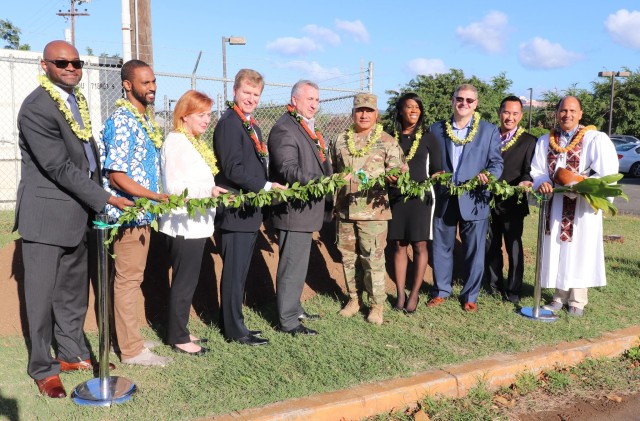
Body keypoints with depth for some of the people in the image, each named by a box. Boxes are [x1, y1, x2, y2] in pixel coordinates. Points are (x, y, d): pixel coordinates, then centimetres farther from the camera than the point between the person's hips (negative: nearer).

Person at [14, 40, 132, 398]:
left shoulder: (76, 99, 9)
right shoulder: (36, 109, -17)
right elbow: (60, 168, -21)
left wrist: (94, 198, 9)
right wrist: (105, 199, -20)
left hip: (79, 211, 8)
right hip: (48, 214, -8)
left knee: (74, 289, 17)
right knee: (43, 293, 4)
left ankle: (72, 353, 32)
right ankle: (42, 368, 19)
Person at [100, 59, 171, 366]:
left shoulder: (145, 119, 11)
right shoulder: (122, 122, -17)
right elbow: (116, 177, -22)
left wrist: (154, 202, 16)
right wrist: (158, 197, -26)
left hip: (143, 212, 9)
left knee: (132, 277, 16)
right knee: (128, 279, 0)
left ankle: (130, 337, 29)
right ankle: (131, 349, 10)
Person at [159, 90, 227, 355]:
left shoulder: (195, 142, 14)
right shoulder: (175, 142, -13)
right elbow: (173, 186, -20)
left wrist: (214, 191, 12)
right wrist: (208, 190, -28)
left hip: (196, 224, 9)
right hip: (183, 225, -9)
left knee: (188, 281, 15)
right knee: (184, 282, -1)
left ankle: (180, 331, 27)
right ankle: (178, 338, 11)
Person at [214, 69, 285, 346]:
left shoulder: (251, 125, 17)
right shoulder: (229, 123, -13)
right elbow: (233, 169, -21)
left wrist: (268, 188, 9)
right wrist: (267, 186, -20)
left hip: (251, 211, 10)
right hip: (236, 211, -10)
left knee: (239, 271, 16)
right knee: (234, 272, 0)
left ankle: (234, 324, 27)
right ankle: (235, 331, 11)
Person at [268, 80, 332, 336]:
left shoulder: (308, 128, 17)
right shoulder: (284, 129, -15)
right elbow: (289, 171, -25)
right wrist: (323, 182, -31)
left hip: (306, 209, 10)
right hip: (293, 210, -10)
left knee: (297, 263, 20)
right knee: (292, 266, -2)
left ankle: (294, 308, 33)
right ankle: (288, 320, 9)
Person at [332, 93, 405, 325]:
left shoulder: (387, 142, -1)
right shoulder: (340, 140, 11)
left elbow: (400, 171, -3)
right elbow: (331, 171, 17)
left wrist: (394, 176, -25)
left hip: (373, 209, -4)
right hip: (345, 209, 4)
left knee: (373, 258, -2)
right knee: (348, 256, 11)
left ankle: (377, 304, 11)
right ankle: (353, 299, 26)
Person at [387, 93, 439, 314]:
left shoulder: (427, 138, 4)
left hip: (420, 196, -1)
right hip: (396, 197, 1)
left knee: (419, 246, 0)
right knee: (399, 245, 4)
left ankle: (414, 294, 9)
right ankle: (400, 294, 11)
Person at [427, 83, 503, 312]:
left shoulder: (489, 130, 4)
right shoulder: (437, 129, 8)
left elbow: (497, 162, 1)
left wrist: (488, 175, -20)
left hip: (474, 199, -1)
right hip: (444, 199, 2)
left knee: (474, 250, 6)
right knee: (441, 247, 11)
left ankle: (470, 295, 21)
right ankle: (441, 290, 27)